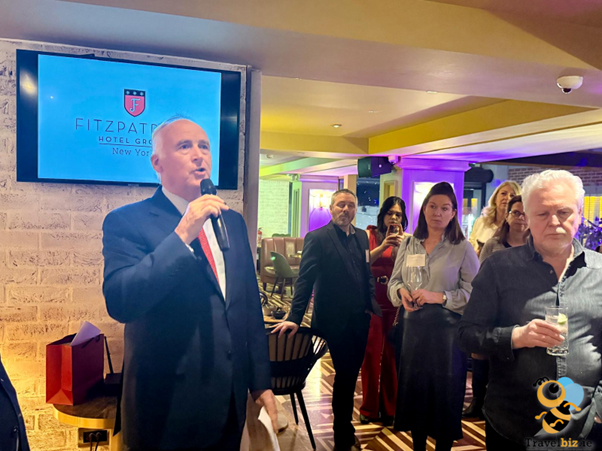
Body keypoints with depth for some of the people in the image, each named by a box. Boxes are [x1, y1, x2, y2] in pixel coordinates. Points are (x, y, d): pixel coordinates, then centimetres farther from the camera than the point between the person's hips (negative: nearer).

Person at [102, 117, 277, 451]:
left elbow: (250, 306, 9)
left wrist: (261, 382, 9)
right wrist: (182, 235, -28)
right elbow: (120, 303, -24)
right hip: (169, 408, -5)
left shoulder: (232, 222, 7)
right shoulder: (126, 222, -10)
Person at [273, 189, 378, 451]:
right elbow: (305, 280, -14)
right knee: (345, 375, 2)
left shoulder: (361, 237, 10)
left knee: (351, 374, 16)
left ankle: (344, 427, 37)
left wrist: (371, 304, 7)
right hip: (336, 322, -6)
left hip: (360, 320, 6)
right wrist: (294, 317, -20)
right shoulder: (317, 238, -9)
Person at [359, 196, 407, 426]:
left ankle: (389, 408, 20)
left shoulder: (405, 239, 5)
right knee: (371, 354, 4)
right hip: (372, 301, -1)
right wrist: (382, 246, -22)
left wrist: (400, 247, -20)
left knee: (392, 355, 5)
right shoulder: (370, 234, 2)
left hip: (395, 304, 1)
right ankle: (369, 408, 19)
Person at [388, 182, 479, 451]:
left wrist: (439, 297, -19)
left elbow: (474, 292, -10)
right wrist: (401, 291, -9)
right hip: (414, 326, 4)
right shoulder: (408, 245, 7)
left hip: (447, 330, -4)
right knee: (414, 387, 13)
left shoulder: (463, 249, -5)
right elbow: (394, 280, 12)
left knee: (444, 392, 6)